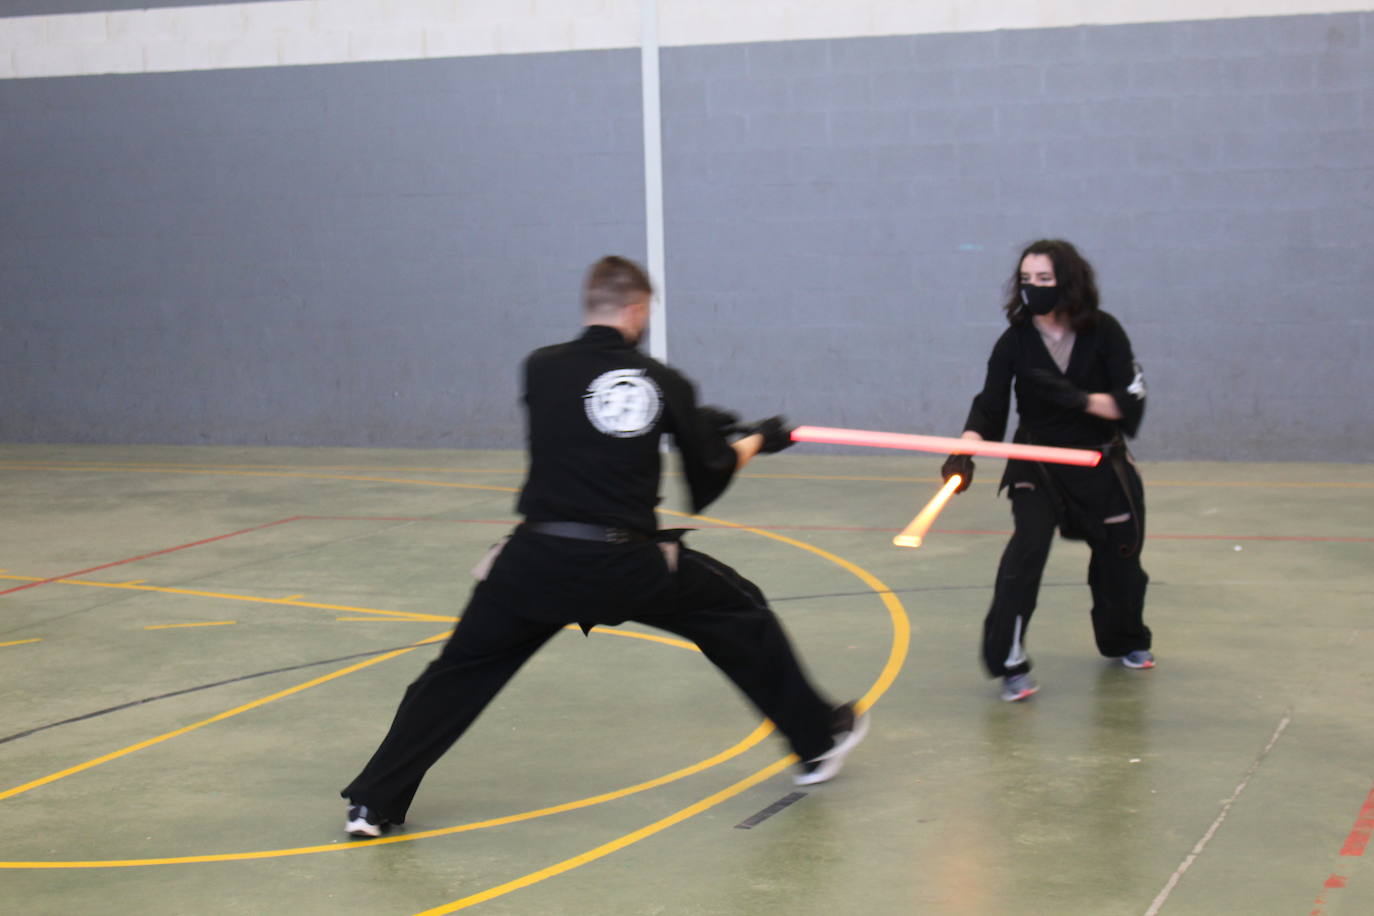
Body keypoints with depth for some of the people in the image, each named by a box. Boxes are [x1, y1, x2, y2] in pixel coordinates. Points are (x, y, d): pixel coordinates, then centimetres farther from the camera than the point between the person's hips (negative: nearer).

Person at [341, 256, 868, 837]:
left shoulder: (541, 369, 4)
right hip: (629, 566, 0)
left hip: (537, 560, 1)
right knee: (738, 613, 21)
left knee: (460, 670, 14)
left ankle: (374, 802, 10)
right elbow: (710, 481, 10)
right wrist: (757, 441, 32)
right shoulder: (664, 383, 3)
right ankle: (819, 740, 30)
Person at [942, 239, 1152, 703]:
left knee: (1118, 554, 14)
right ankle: (1009, 663, -18)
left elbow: (1130, 404, -17)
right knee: (1026, 547, -23)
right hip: (1037, 467, -1)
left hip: (1102, 464, 1)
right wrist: (964, 452, -32)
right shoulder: (1014, 342, -11)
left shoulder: (1104, 332, -13)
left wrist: (1078, 399, -33)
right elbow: (988, 408, -14)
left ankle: (1125, 641, 42)